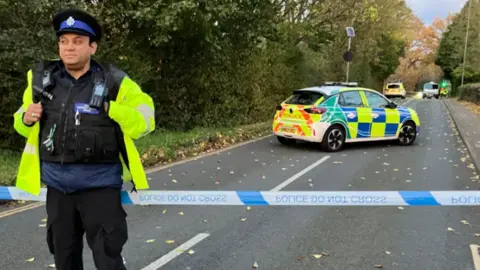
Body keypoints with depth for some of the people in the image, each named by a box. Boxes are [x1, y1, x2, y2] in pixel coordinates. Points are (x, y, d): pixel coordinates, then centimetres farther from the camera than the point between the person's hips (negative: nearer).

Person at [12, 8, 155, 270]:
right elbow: (25, 125, 17)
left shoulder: (113, 81, -7)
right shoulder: (41, 78, 4)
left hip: (99, 182, -4)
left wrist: (112, 109, -20)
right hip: (57, 183, 5)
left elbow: (144, 120, -6)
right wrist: (26, 119, -6)